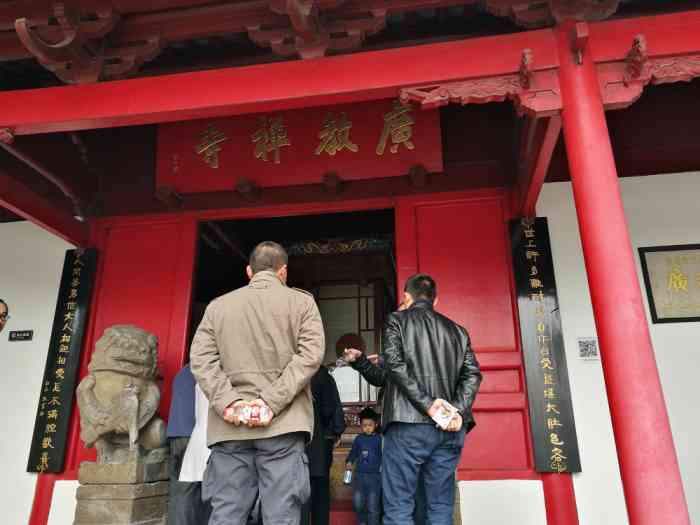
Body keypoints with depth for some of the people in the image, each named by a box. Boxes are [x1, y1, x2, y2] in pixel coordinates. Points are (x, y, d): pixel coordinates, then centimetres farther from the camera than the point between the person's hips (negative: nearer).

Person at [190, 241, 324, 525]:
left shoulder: (218, 305, 14)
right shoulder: (302, 301, 7)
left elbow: (201, 358, 4)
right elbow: (310, 355, -6)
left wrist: (228, 402, -6)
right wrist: (272, 402, -11)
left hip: (229, 426, 3)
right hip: (283, 423, -2)